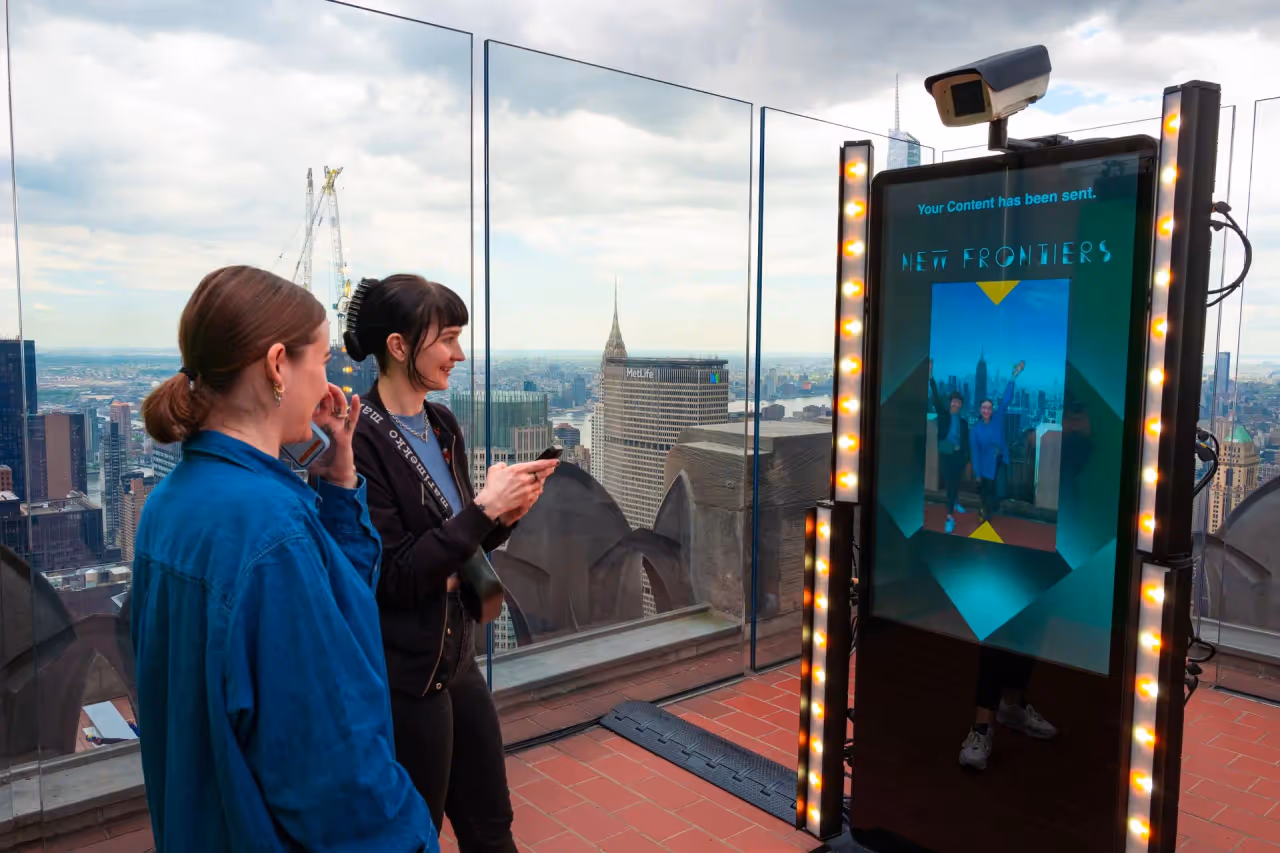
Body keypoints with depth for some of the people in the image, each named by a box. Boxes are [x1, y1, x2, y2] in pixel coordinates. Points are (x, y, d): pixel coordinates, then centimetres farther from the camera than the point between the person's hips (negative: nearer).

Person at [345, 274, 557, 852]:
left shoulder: (443, 426, 5)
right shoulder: (361, 441, -19)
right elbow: (392, 575, -21)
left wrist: (505, 516, -7)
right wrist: (483, 506, -23)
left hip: (457, 656, 7)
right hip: (403, 679, -7)